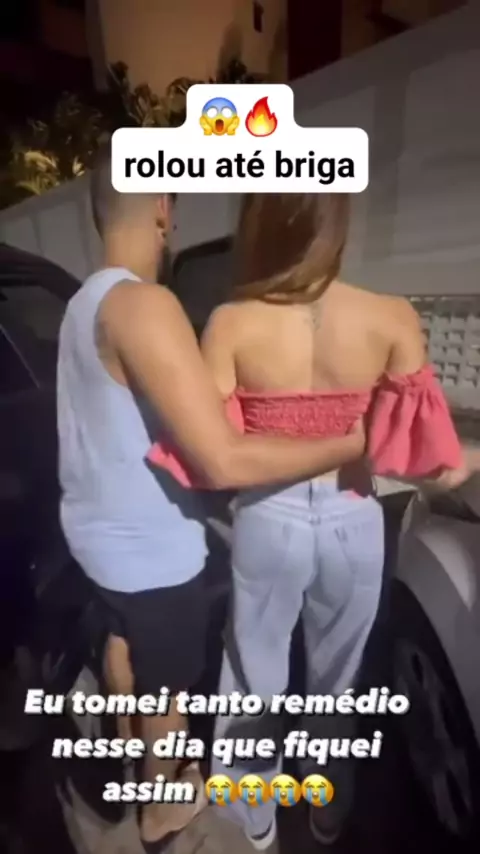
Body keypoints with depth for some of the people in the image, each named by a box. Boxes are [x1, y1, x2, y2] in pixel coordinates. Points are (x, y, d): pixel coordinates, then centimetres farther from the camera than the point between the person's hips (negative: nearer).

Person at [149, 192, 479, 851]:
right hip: (351, 520, 2)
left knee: (254, 679, 24)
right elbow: (415, 442, -10)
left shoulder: (232, 324, -15)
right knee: (335, 680, 27)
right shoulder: (392, 320, -12)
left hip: (267, 520, -1)